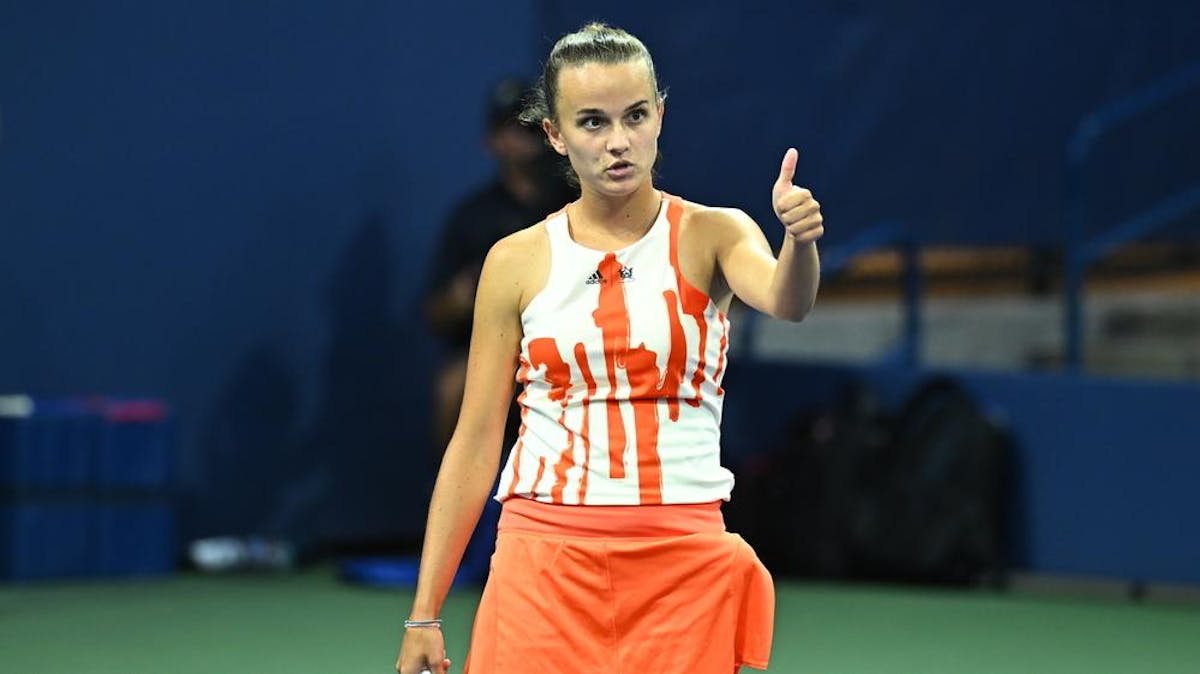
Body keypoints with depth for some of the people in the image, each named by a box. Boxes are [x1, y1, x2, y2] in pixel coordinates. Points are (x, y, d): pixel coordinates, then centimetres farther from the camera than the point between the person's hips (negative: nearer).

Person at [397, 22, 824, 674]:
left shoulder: (711, 236, 0)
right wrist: (424, 615, 2)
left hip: (685, 565, -1)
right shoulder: (517, 263, 3)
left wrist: (799, 240, -45)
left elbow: (784, 301, -22)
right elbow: (474, 443, 4)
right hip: (546, 564, 1)